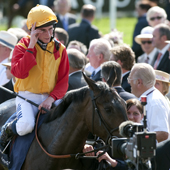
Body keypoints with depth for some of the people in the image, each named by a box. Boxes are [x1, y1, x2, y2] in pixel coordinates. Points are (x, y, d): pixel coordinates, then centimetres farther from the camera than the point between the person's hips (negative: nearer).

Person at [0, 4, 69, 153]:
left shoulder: (60, 49, 7)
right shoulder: (22, 47, -1)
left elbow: (63, 81, 5)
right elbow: (19, 72, -19)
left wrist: (51, 98, -12)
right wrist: (31, 46, -18)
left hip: (51, 97, 3)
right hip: (27, 96, -3)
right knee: (25, 126, -32)